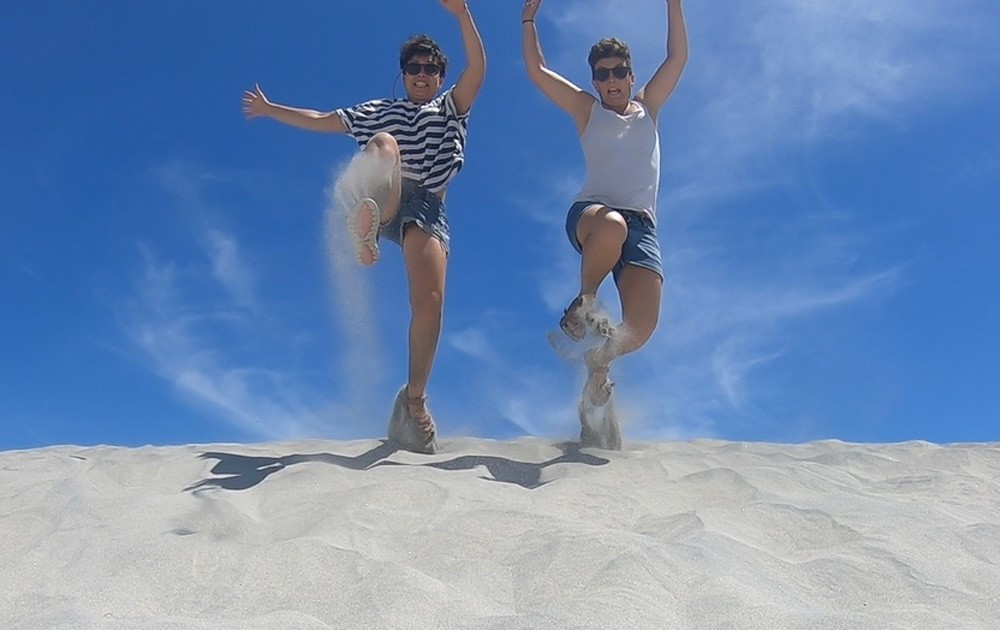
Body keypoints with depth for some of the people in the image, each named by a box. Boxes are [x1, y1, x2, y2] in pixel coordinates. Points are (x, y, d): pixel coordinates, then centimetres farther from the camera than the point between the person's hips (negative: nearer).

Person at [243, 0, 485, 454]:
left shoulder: (451, 109, 25)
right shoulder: (379, 111, 32)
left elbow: (477, 68, 7)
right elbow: (323, 121, 38)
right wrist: (271, 110, 37)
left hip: (428, 208, 0)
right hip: (383, 201, 0)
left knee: (430, 302, -20)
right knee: (384, 142, -34)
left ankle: (414, 399, -5)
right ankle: (364, 226, -67)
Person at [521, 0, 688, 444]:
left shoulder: (648, 108, 25)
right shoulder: (587, 110, 19)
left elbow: (678, 58, 19)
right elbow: (537, 71, 14)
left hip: (641, 224, 2)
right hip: (590, 213, -2)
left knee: (641, 326, -17)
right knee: (612, 226, -44)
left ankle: (598, 361, 18)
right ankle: (584, 304, -16)